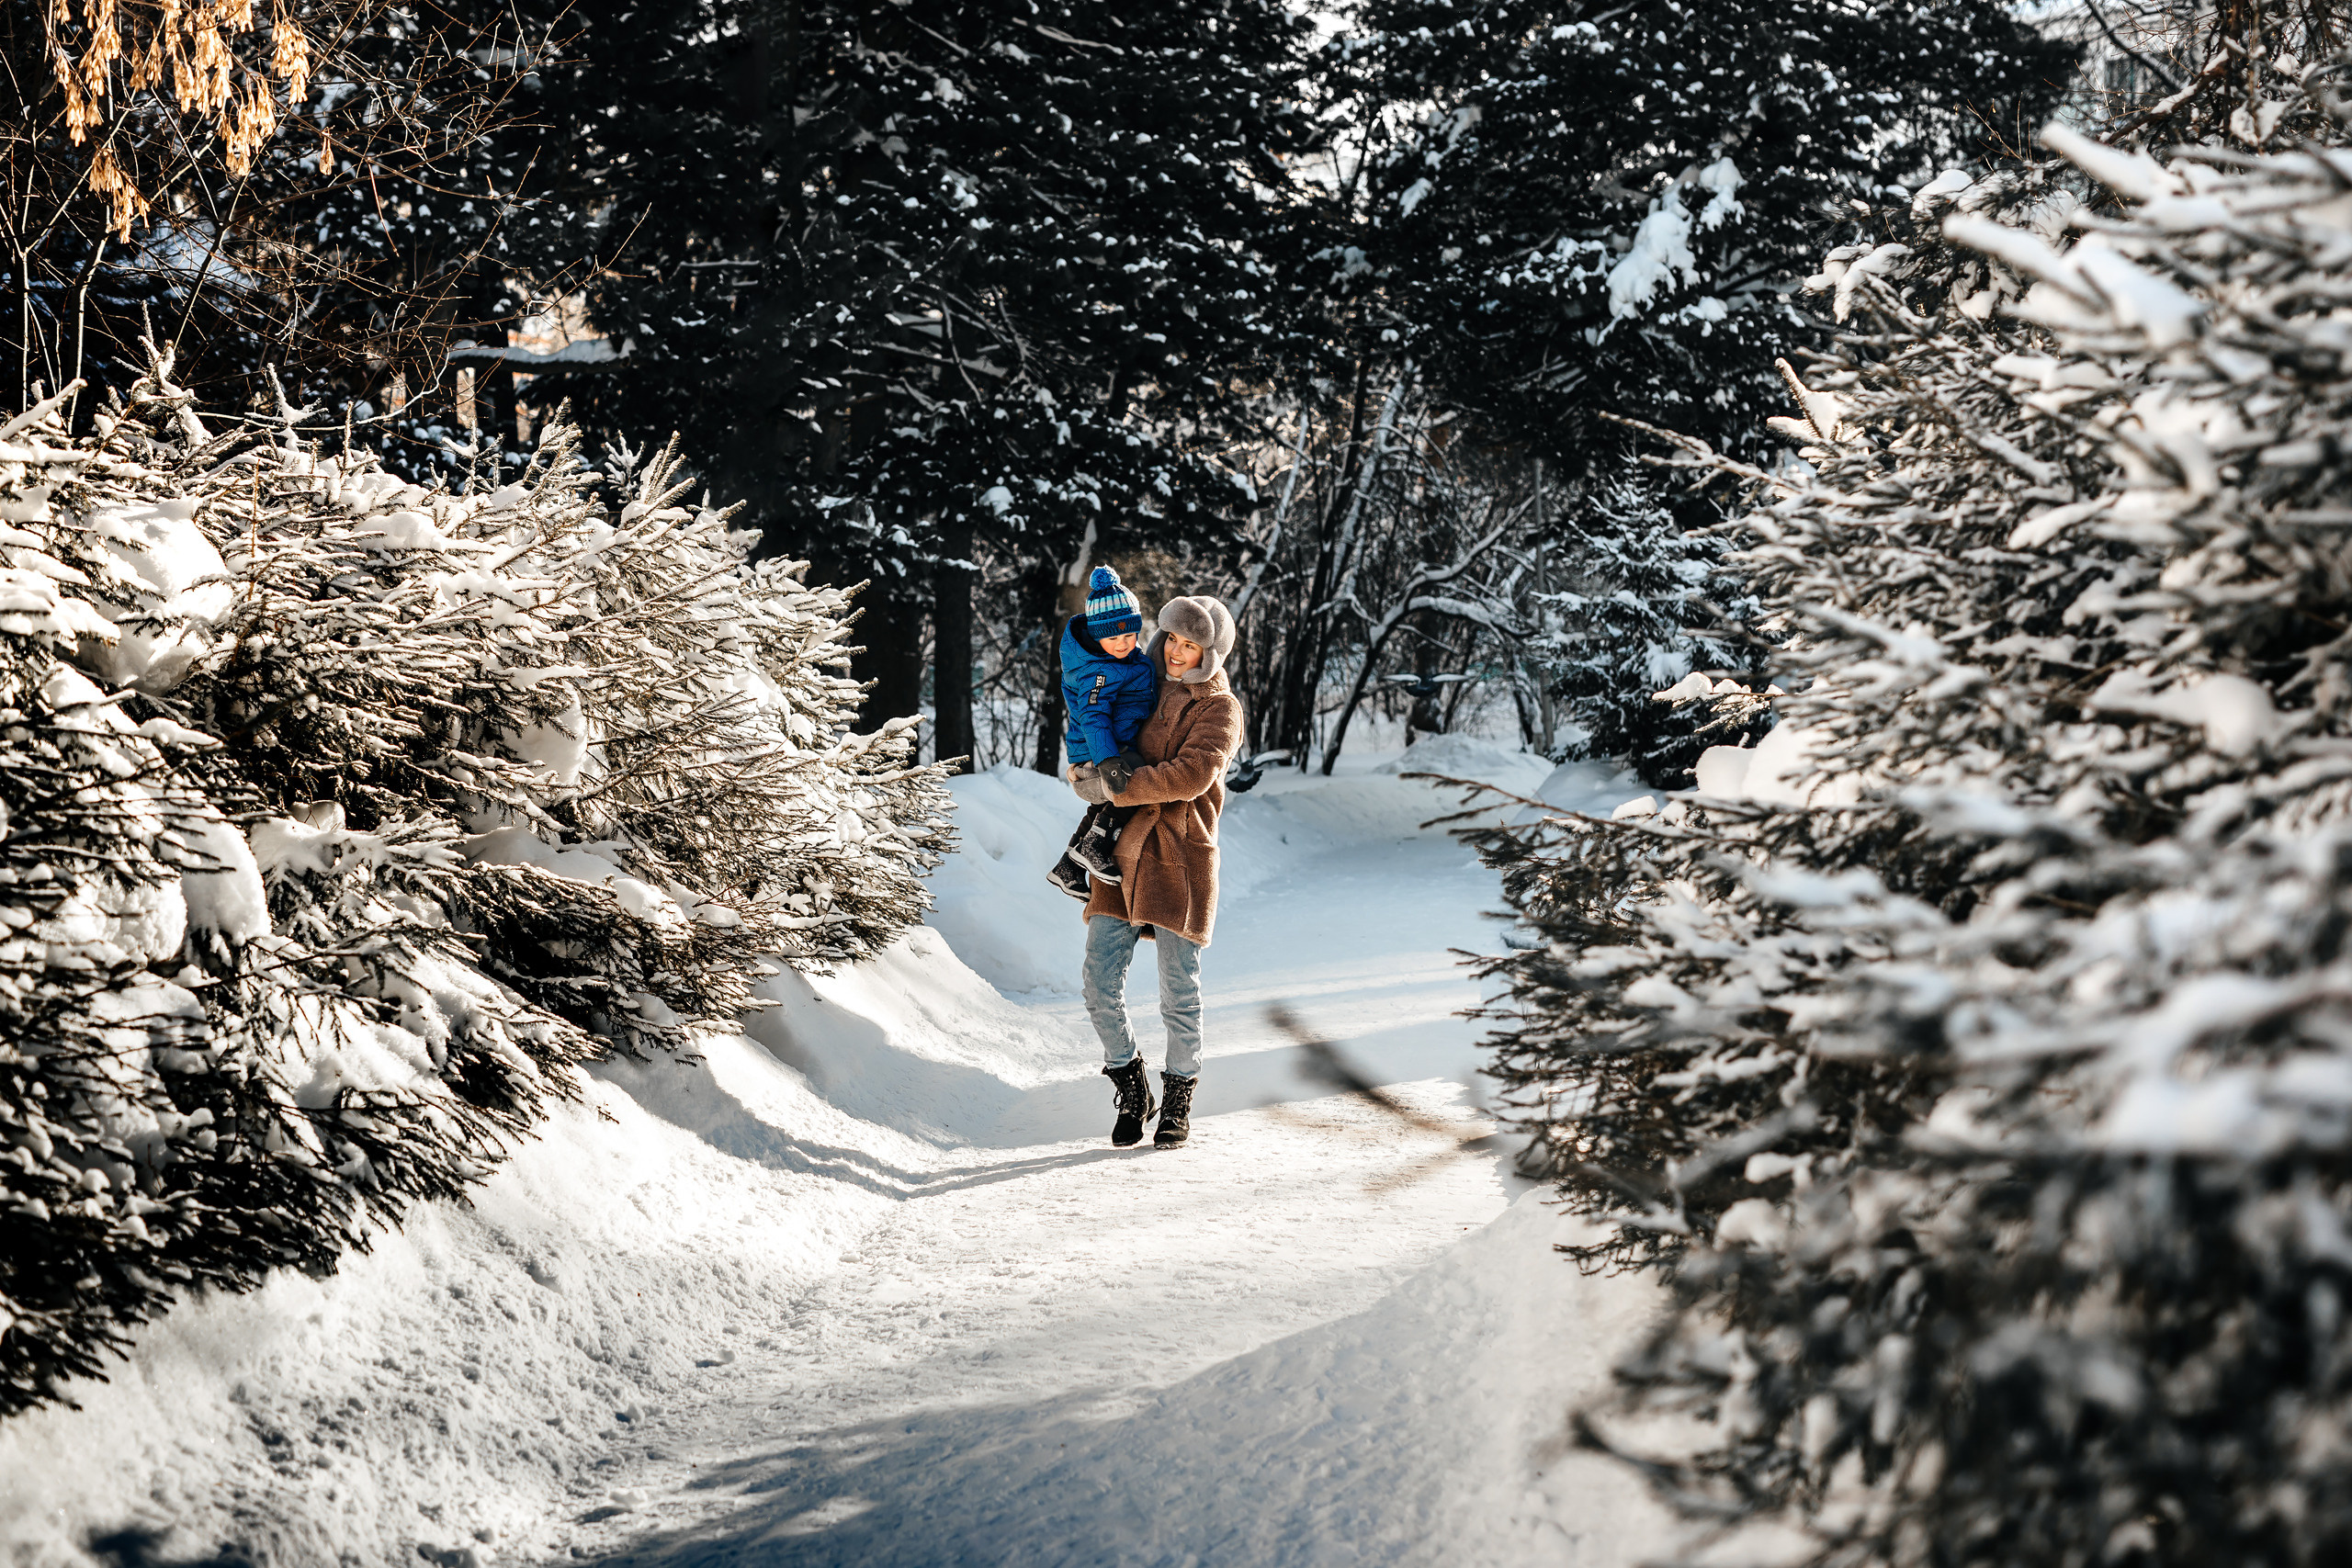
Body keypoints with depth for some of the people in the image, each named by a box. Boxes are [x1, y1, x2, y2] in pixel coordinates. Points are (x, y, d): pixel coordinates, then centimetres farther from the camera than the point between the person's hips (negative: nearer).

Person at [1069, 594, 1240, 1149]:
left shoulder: (1219, 708, -2)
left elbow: (1192, 774, -18)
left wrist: (1114, 788, -18)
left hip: (1178, 858, -4)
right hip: (1121, 854, 4)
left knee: (1179, 991, 1)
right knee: (1100, 988, -2)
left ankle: (1178, 1100, 18)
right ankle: (1130, 1090, 18)